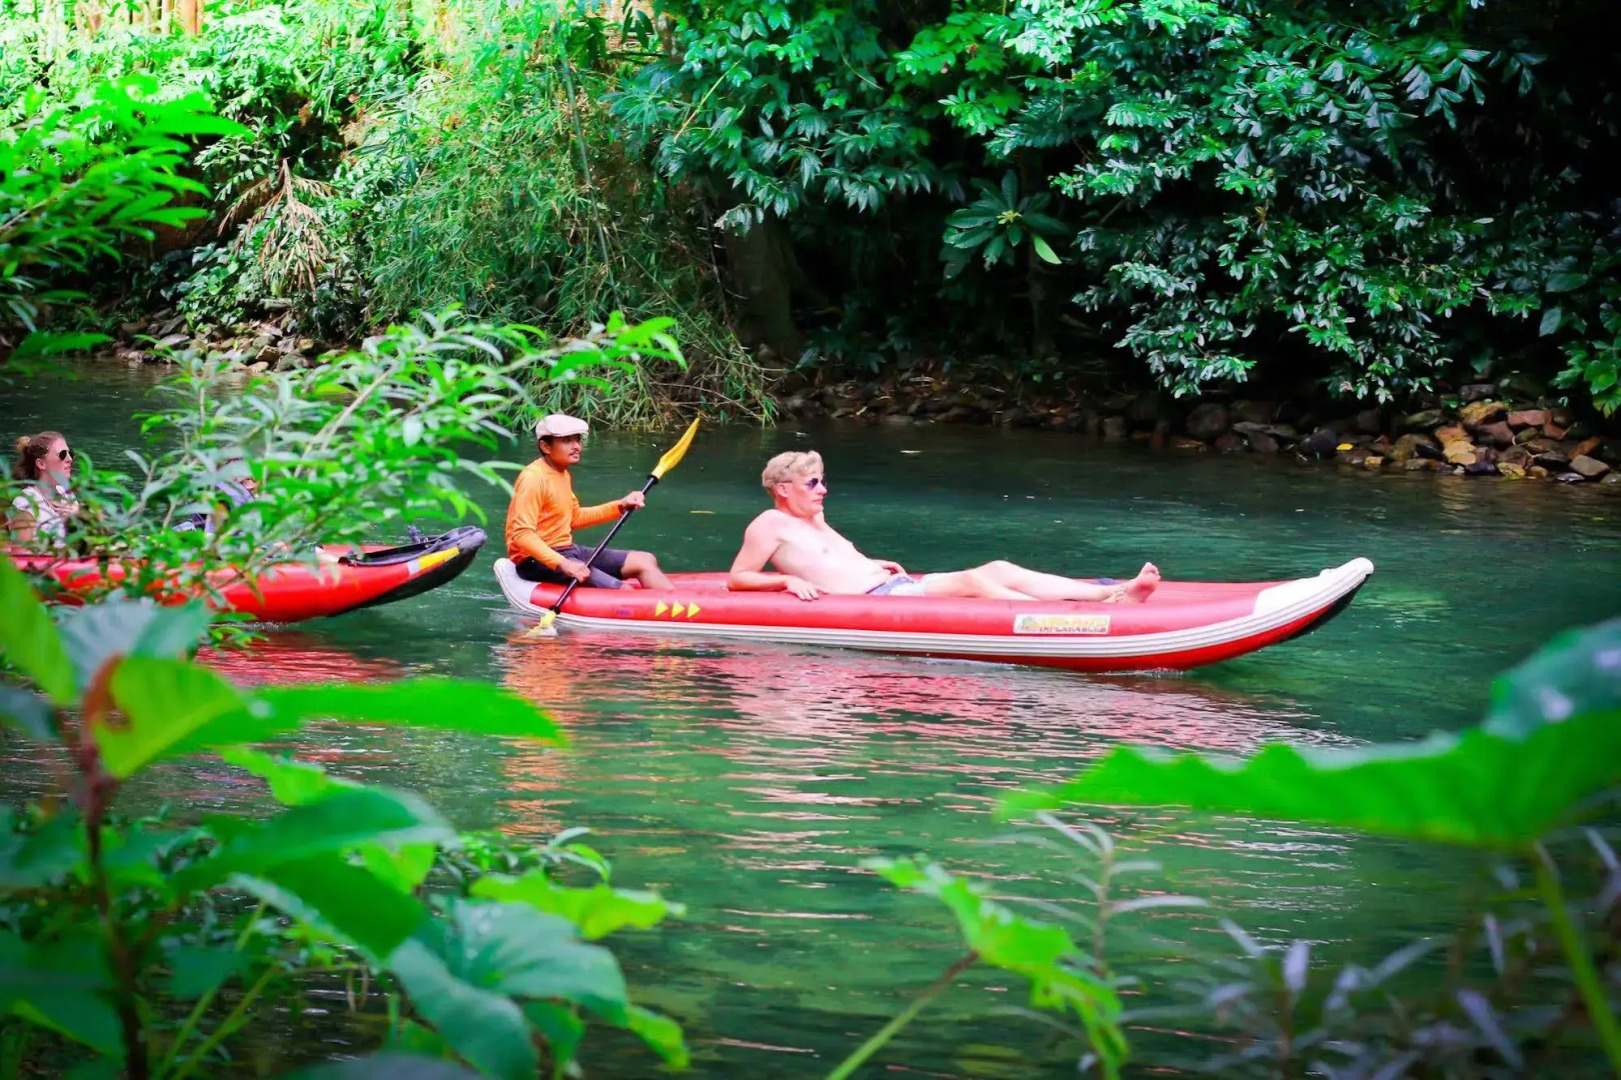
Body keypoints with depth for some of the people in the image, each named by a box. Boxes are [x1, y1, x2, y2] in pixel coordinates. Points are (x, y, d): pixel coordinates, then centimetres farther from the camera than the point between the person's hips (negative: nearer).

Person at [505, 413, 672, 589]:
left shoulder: (563, 474, 13)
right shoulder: (533, 478, -18)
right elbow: (522, 534, -26)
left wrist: (620, 507, 13)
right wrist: (563, 564, -34)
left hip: (568, 552, 10)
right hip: (538, 561, -10)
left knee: (645, 562, 2)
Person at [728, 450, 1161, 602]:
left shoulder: (814, 519, 28)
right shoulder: (770, 525, 1)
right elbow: (737, 579, -3)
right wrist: (787, 580, -17)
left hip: (896, 585, 10)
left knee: (998, 569, -7)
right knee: (971, 580, -27)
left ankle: (1114, 593, -20)